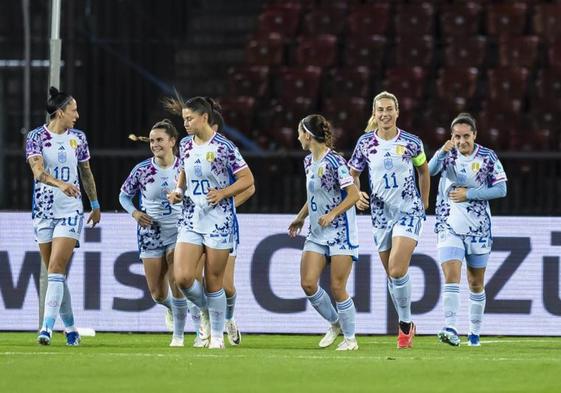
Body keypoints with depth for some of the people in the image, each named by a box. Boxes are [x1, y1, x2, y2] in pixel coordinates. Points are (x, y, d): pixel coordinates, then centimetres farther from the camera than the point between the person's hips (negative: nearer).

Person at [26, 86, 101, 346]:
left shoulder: (78, 138, 6)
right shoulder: (36, 137, -5)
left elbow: (86, 173, 19)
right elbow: (38, 170, -21)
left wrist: (95, 204, 24)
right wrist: (60, 184, -38)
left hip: (70, 211, 0)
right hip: (44, 211, 0)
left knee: (56, 268, -14)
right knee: (55, 272, 5)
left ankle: (48, 327, -21)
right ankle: (70, 328, 16)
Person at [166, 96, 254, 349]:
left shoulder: (223, 147, -10)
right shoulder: (185, 146, 7)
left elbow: (247, 179, -7)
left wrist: (223, 193, -19)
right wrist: (178, 192, 3)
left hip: (219, 221, -5)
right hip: (191, 219, 5)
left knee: (213, 281, 1)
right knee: (182, 277, -10)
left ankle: (217, 336, 16)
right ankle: (205, 310, 20)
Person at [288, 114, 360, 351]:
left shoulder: (334, 162, -15)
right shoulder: (309, 162, 10)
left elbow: (354, 194, -17)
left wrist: (332, 214, -23)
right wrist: (300, 218, 25)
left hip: (340, 232, -8)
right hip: (316, 233, 8)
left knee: (337, 288, -6)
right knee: (308, 283, -3)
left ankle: (350, 338, 7)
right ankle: (334, 323, 18)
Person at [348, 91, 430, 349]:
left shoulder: (411, 143, -5)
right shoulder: (365, 142, 0)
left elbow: (424, 170, 13)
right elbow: (352, 173, 12)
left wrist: (424, 202, 15)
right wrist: (357, 194, -7)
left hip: (409, 212, -3)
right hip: (381, 214, 3)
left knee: (397, 271, -18)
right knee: (391, 274, 8)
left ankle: (405, 324, -2)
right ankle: (406, 325, 22)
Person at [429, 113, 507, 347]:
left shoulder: (487, 157, -2)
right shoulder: (448, 154, -1)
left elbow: (501, 190, -5)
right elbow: (430, 171, -21)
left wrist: (469, 194, -13)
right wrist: (442, 152, -40)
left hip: (478, 228, 1)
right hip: (450, 227, -1)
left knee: (476, 284, 10)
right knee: (451, 276, -17)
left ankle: (475, 332, 24)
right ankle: (450, 330, -25)